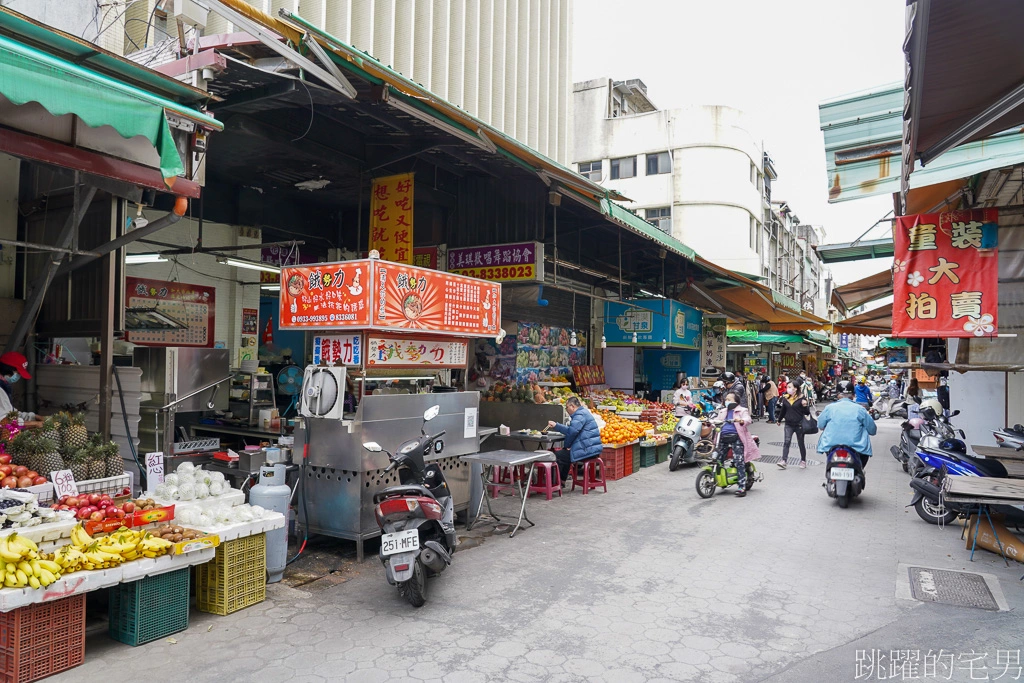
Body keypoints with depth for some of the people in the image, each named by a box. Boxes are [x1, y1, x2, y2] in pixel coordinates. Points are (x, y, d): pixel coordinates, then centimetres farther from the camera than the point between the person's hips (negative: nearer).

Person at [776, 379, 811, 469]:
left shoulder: (801, 398, -11)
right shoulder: (785, 398, 3)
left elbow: (807, 412, -8)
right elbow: (783, 410, 17)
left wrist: (805, 406, -27)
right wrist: (779, 420, 25)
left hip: (799, 424, -3)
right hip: (789, 424, 3)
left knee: (801, 443, 11)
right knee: (786, 441, -9)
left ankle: (803, 461, 26)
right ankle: (783, 461, -13)